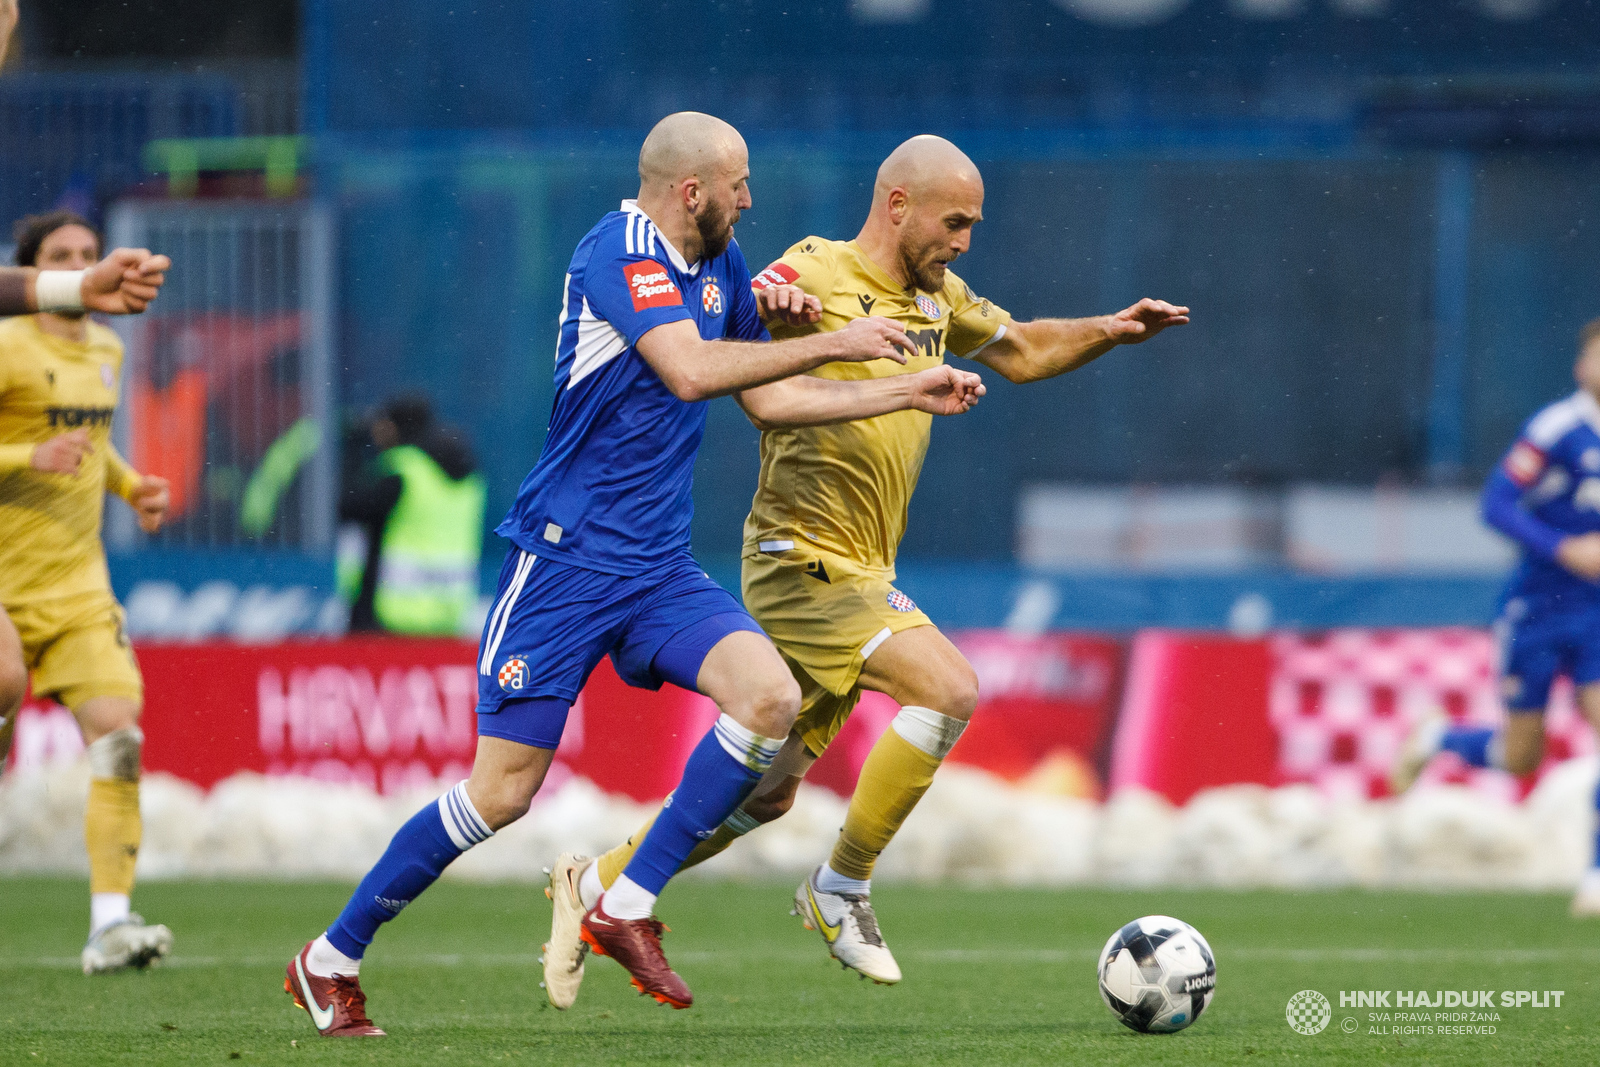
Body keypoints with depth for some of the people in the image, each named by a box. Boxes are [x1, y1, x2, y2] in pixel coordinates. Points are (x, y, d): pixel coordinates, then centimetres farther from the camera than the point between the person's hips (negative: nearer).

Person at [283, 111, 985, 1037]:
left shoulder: (722, 265, 12)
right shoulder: (619, 251, -15)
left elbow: (770, 395, 24)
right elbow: (690, 370, -28)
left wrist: (909, 393, 21)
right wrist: (835, 345, -22)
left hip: (660, 569, 8)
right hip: (566, 558, -8)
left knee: (771, 696, -17)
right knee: (503, 790, -8)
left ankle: (628, 908, -7)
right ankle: (332, 959, 9)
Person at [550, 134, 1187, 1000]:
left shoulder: (936, 296, 13)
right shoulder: (813, 276, -12)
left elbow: (1021, 352, 28)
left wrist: (1110, 331, 13)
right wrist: (769, 308, -42)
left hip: (859, 572, 9)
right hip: (806, 560, -8)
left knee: (768, 788, 12)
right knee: (948, 687, -23)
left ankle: (594, 886, 25)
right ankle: (842, 888, -10)